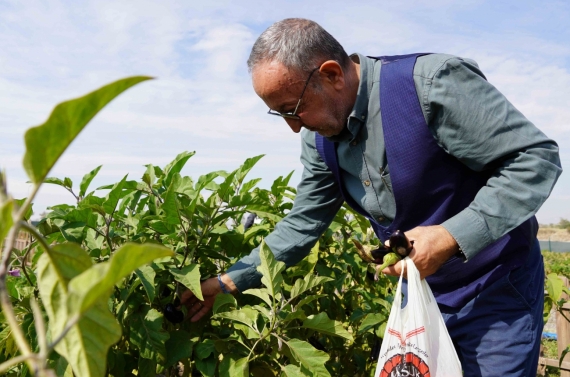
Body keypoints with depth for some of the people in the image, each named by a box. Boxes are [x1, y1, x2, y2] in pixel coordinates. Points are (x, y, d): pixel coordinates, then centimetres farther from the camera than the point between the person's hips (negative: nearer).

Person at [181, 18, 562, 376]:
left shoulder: (432, 83, -26)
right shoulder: (320, 141, -3)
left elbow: (537, 156, -23)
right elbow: (301, 225, 4)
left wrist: (452, 236, -32)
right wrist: (229, 282, 0)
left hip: (497, 289, -5)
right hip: (420, 295, 6)